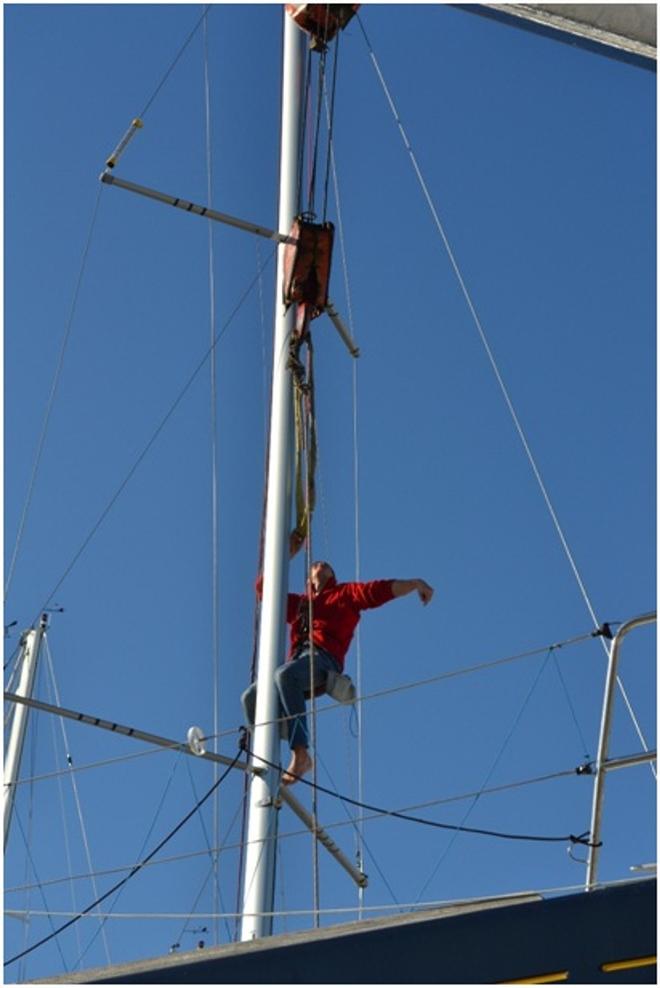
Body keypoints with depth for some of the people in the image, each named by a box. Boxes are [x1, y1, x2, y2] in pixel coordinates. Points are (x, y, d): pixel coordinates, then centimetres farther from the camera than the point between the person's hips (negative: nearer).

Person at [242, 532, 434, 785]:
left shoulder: (345, 593, 23)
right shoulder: (299, 603, 35)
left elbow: (381, 589, 12)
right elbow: (264, 587, 36)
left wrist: (415, 584, 2)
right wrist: (289, 552, 35)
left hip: (324, 658, -6)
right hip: (299, 659, 6)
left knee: (284, 674, -37)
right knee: (251, 697, -12)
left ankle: (301, 755, -45)